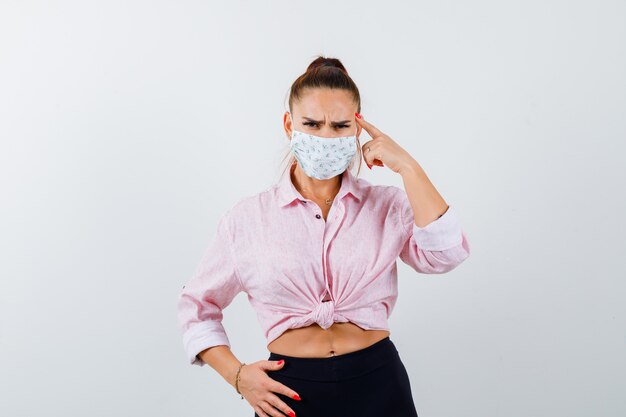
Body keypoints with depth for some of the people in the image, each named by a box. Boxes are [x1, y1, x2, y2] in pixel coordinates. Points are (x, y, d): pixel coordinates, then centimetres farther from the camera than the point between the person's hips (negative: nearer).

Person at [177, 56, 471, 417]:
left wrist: (408, 166, -15)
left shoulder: (388, 205, 0)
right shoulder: (248, 217, 0)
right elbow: (198, 305, 9)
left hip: (378, 386, 1)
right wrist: (237, 374, -4)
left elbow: (446, 254, -18)